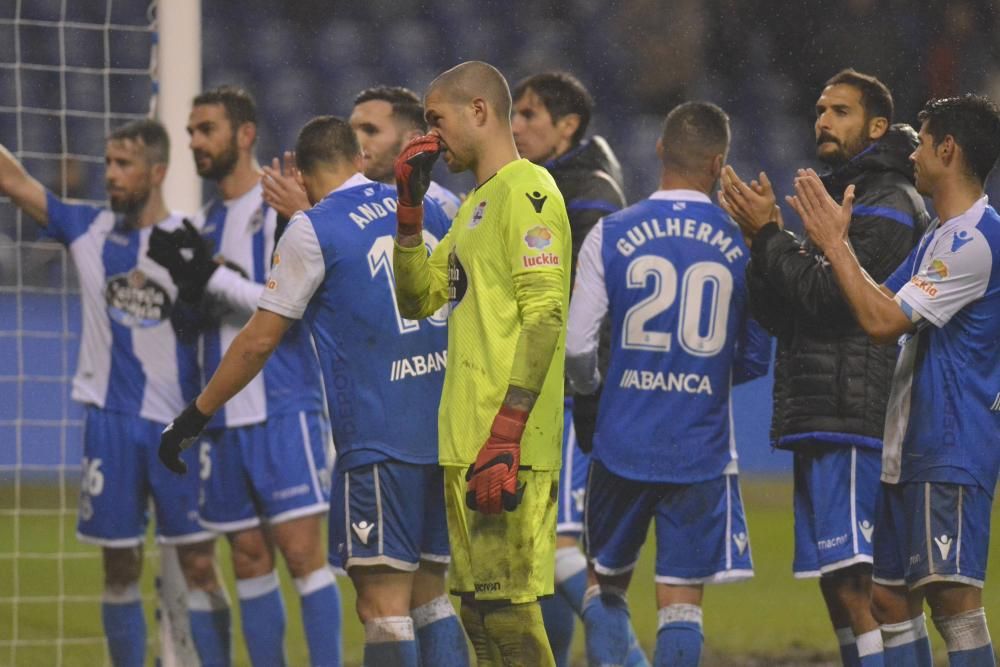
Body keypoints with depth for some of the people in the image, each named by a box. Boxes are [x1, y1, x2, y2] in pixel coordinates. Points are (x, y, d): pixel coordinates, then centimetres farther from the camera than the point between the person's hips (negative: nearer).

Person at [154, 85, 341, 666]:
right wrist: (184, 285, 4)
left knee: (302, 550, -11)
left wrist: (215, 277, -18)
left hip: (284, 409, -7)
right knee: (250, 559, 7)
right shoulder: (206, 222, 17)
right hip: (226, 416, 7)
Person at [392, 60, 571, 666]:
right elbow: (417, 300, 23)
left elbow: (544, 317, -17)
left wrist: (505, 438, -23)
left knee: (507, 604, -13)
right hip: (465, 442, 10)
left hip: (506, 449, -10)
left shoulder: (527, 191, -8)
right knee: (480, 602, 11)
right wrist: (410, 208, 12)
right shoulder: (476, 203, 22)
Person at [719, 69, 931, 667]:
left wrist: (770, 234, -11)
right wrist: (764, 239, 3)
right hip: (826, 421, 10)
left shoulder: (888, 205, -8)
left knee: (855, 586, -15)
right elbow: (780, 316, 19)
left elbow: (828, 296, -19)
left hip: (854, 421, -10)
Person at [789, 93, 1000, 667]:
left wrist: (834, 244, -12)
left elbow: (882, 320, -20)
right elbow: (882, 305, 15)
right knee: (890, 593, 13)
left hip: (953, 446, -11)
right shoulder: (941, 236, 18)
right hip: (914, 443, 11)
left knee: (952, 593, -16)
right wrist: (839, 237, 8)